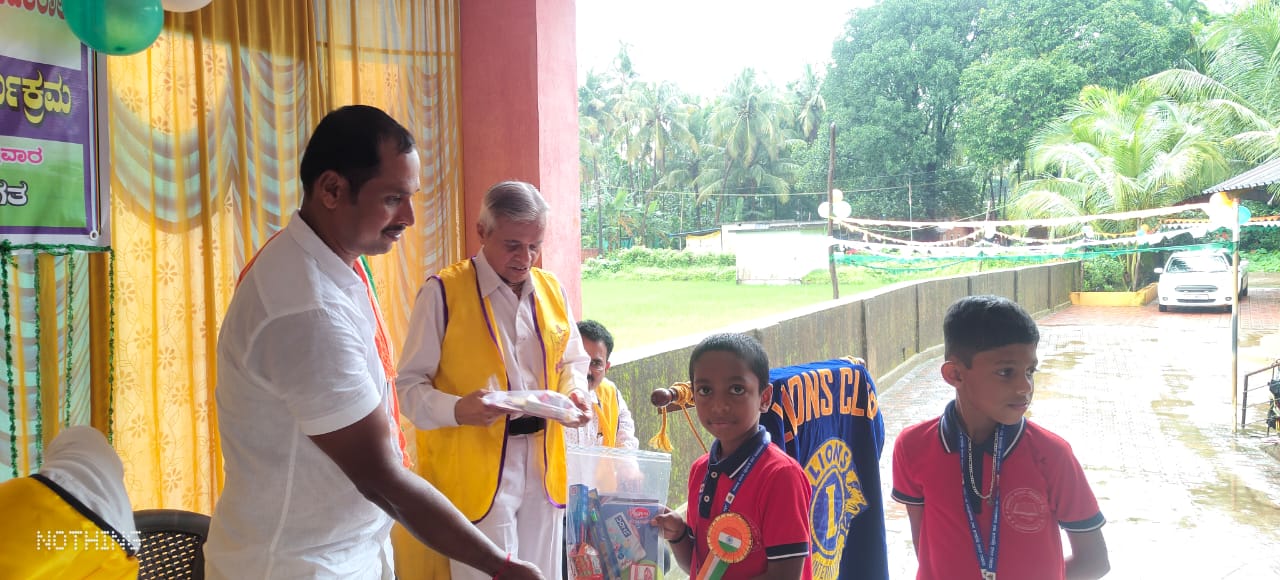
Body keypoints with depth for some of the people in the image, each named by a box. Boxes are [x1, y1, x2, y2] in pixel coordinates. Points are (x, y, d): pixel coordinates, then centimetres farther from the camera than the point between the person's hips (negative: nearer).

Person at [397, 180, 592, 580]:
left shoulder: (551, 290, 7)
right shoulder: (444, 292, -10)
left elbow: (573, 360, 20)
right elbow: (410, 386, -9)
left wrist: (574, 391, -3)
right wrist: (457, 409, -29)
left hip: (544, 469, 6)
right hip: (476, 470, -5)